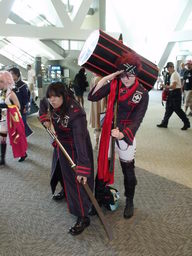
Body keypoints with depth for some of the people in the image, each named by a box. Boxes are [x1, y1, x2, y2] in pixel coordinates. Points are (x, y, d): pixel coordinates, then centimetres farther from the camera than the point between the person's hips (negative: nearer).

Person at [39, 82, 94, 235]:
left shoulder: (75, 113, -35)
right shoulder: (54, 106, -13)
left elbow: (80, 139, -40)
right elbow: (43, 109, 11)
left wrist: (83, 168, -44)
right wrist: (45, 118, -13)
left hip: (74, 149, -8)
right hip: (60, 145, 9)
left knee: (77, 180, -4)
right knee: (60, 170, 31)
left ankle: (83, 217, 12)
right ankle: (65, 191, 63)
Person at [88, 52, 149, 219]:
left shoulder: (142, 93, -11)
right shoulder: (114, 84, -6)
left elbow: (137, 119, -16)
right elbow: (92, 97, -10)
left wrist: (123, 134, -31)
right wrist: (104, 79, -18)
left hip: (127, 133, -1)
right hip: (108, 130, 2)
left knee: (128, 169, 11)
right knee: (103, 165, 10)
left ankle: (129, 202, 35)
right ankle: (97, 198, 30)